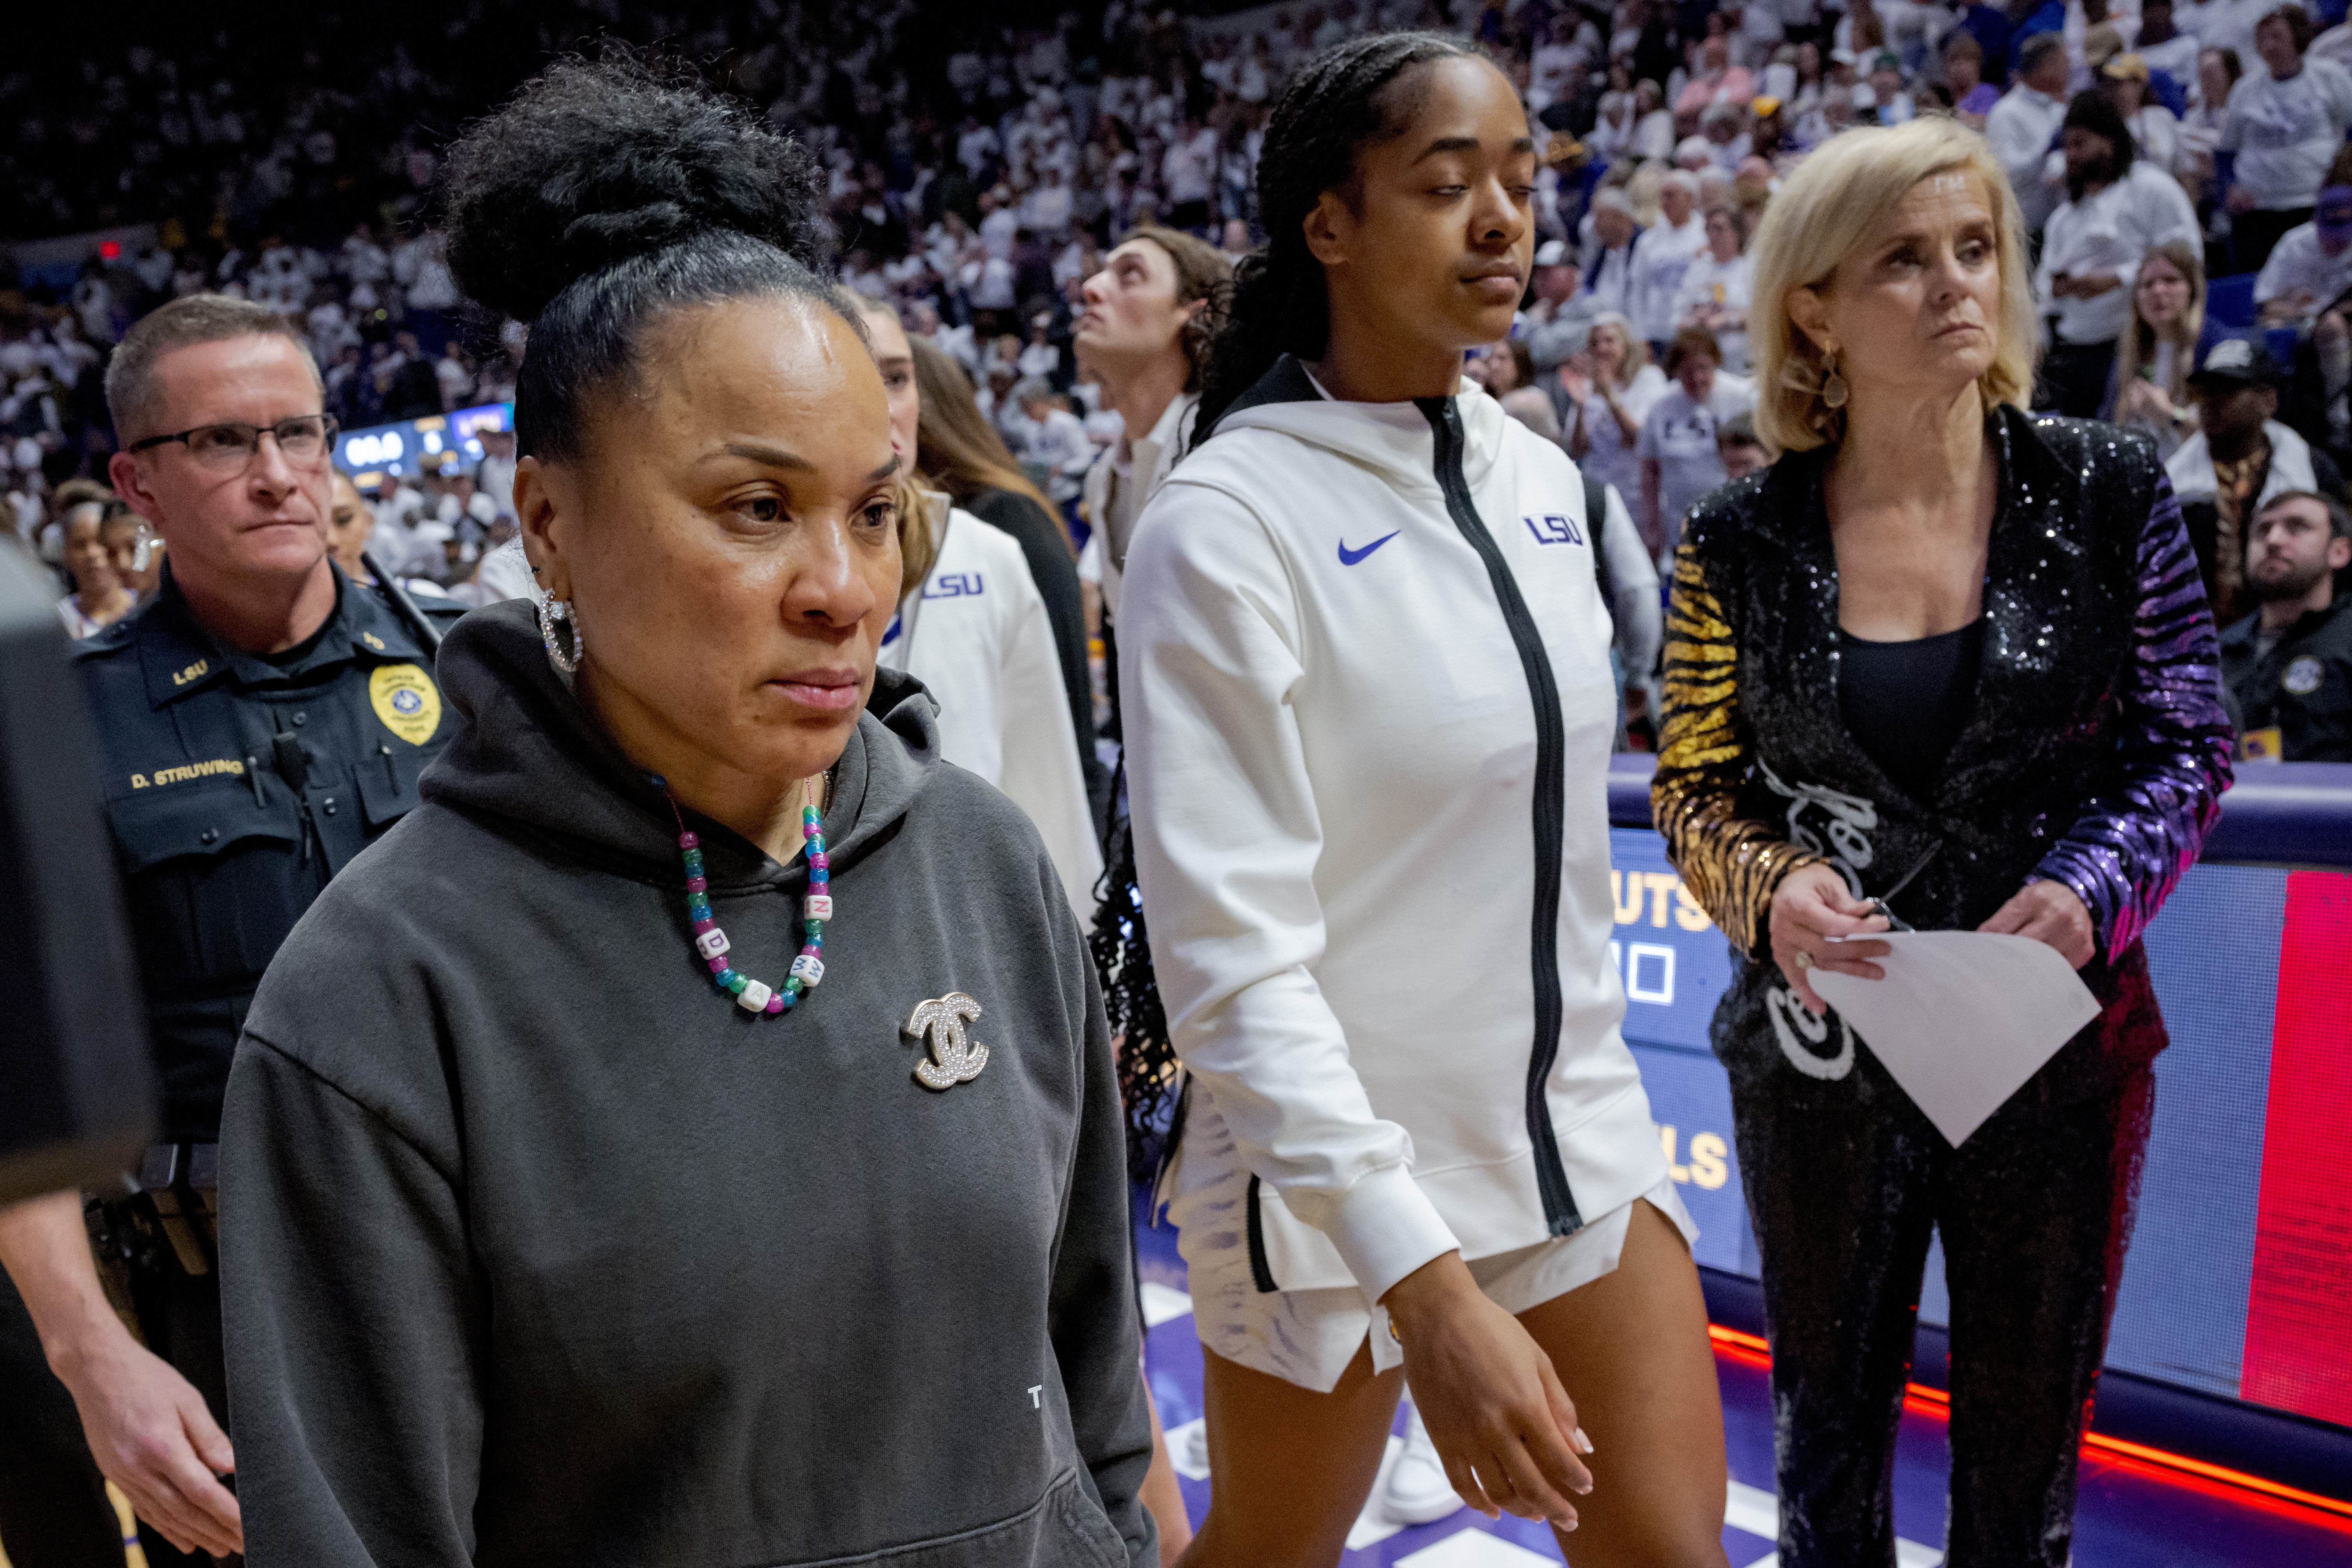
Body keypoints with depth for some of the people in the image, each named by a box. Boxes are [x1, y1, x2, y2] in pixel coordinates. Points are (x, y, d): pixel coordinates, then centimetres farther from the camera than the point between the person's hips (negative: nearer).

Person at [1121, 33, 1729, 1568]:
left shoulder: (1543, 479, 3)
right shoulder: (1229, 522, -18)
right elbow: (1232, 960, -23)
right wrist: (1428, 1283, -27)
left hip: (1580, 1128, 6)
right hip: (1333, 1168, -5)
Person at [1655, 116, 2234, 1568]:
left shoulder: (2108, 496, -4)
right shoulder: (1742, 544, -6)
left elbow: (2190, 745, 0)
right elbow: (1694, 784, -1)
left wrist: (2096, 885, -17)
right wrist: (1773, 891, -20)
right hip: (1823, 1051, 0)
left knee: (2029, 1441, 17)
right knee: (1830, 1424, 17)